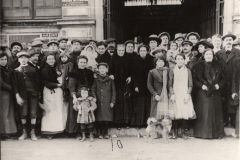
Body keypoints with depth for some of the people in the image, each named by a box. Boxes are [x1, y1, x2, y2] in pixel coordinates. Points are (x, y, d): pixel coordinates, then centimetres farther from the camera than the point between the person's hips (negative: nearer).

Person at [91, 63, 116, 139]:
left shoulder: (110, 80, 5)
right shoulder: (96, 80, 9)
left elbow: (113, 92, 6)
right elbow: (93, 90, 7)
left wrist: (113, 101, 0)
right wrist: (94, 98, -8)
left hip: (107, 103, -1)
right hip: (99, 103, 1)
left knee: (107, 119, -1)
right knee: (100, 119, 0)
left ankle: (106, 133, 12)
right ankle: (101, 133, 12)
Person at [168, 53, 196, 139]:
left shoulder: (188, 71, 8)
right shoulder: (172, 71, 5)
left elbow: (190, 85, 7)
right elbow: (170, 85, 4)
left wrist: (188, 94, -5)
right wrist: (172, 94, -6)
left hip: (185, 96, 1)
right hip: (175, 95, -1)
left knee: (185, 113, -4)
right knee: (175, 114, -6)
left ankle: (183, 132, 5)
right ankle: (175, 132, 2)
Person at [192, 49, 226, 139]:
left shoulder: (218, 65, 9)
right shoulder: (198, 66, 2)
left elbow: (223, 78, 10)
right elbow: (194, 79, 0)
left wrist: (219, 85, -8)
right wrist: (201, 86, -14)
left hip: (216, 93, 3)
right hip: (203, 93, -2)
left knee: (216, 112, 4)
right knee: (204, 112, -4)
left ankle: (217, 133, 13)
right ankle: (203, 132, 4)